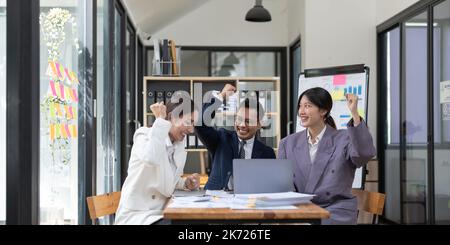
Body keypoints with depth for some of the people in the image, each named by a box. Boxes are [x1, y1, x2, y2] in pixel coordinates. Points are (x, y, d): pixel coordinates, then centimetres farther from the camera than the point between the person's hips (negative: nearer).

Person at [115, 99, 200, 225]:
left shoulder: (180, 146, 8)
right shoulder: (145, 135, -11)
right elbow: (151, 158, -36)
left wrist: (186, 184, -1)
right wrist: (160, 120, -26)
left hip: (162, 214, 7)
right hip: (137, 215, -7)